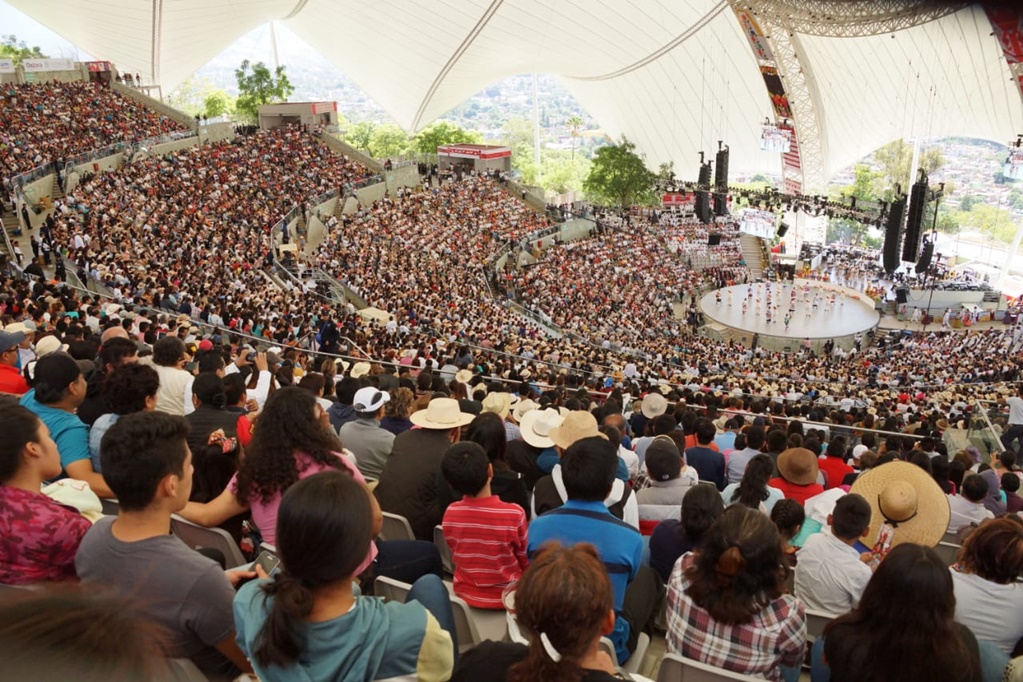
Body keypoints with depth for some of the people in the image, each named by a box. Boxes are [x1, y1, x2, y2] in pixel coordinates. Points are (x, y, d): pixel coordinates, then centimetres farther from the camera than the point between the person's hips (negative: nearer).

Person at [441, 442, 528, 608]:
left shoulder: (450, 514, -16)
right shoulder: (514, 514, -26)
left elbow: (456, 558, 2)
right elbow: (526, 562, -9)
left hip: (465, 594, 3)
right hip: (506, 596, -3)